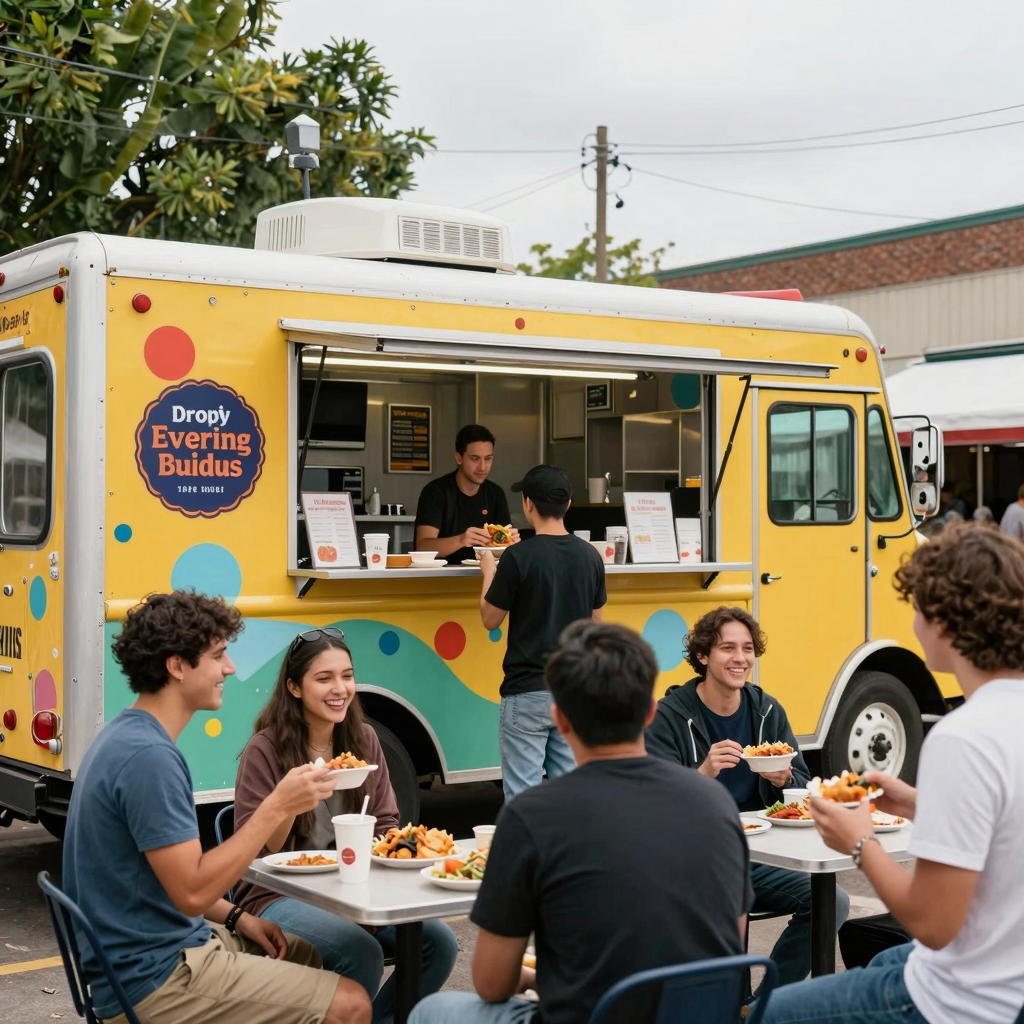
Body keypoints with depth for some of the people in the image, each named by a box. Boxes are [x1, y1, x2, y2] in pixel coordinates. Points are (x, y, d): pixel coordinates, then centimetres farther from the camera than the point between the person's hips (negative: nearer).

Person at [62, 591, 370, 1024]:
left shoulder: (125, 736, 9)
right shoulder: (148, 755, -24)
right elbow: (192, 891, -27)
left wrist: (235, 918, 9)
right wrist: (277, 808, -22)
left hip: (138, 954, 11)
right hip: (155, 979, -11)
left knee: (324, 959, 21)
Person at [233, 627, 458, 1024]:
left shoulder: (364, 739, 6)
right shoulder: (265, 750, -10)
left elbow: (385, 826, 11)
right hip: (280, 896, -5)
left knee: (440, 942, -17)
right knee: (362, 953, -31)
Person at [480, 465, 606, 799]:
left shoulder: (519, 557, -13)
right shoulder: (590, 556, 2)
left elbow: (490, 619, -2)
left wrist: (489, 572, 12)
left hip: (527, 692, -5)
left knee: (523, 795, 0)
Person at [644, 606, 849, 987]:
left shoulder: (768, 711, 8)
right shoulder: (670, 716, -6)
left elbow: (805, 791, 10)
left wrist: (784, 780, -13)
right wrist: (703, 774, -29)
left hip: (759, 858, 5)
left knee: (832, 901, -17)